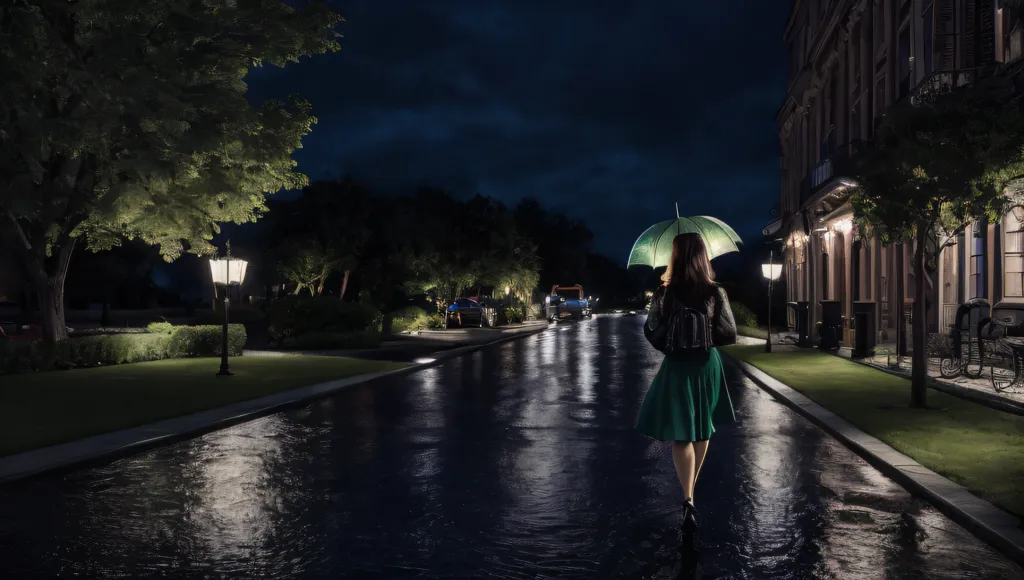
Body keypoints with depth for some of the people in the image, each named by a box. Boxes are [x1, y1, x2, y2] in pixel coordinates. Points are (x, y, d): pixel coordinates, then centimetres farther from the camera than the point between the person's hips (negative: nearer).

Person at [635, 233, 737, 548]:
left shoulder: (665, 294, -10)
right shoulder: (716, 293, -7)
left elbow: (652, 332, -5)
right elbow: (729, 333, -7)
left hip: (677, 367, -2)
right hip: (708, 366, 2)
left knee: (681, 435, 0)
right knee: (702, 429, 22)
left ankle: (688, 501, -17)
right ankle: (691, 486, 38)